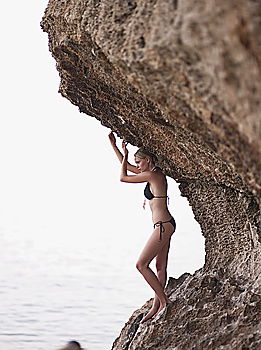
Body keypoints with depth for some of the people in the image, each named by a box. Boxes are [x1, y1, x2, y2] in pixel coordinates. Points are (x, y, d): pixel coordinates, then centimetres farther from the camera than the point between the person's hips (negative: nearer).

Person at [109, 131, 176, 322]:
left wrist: (125, 155, 5)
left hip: (163, 225, -10)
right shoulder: (154, 173, 14)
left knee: (141, 264, -8)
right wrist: (114, 146, 26)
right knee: (160, 267, 9)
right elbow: (127, 166, 26)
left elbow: (123, 177, -5)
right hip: (165, 225, 10)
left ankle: (164, 301, -7)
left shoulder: (151, 175, -14)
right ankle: (157, 306, 12)